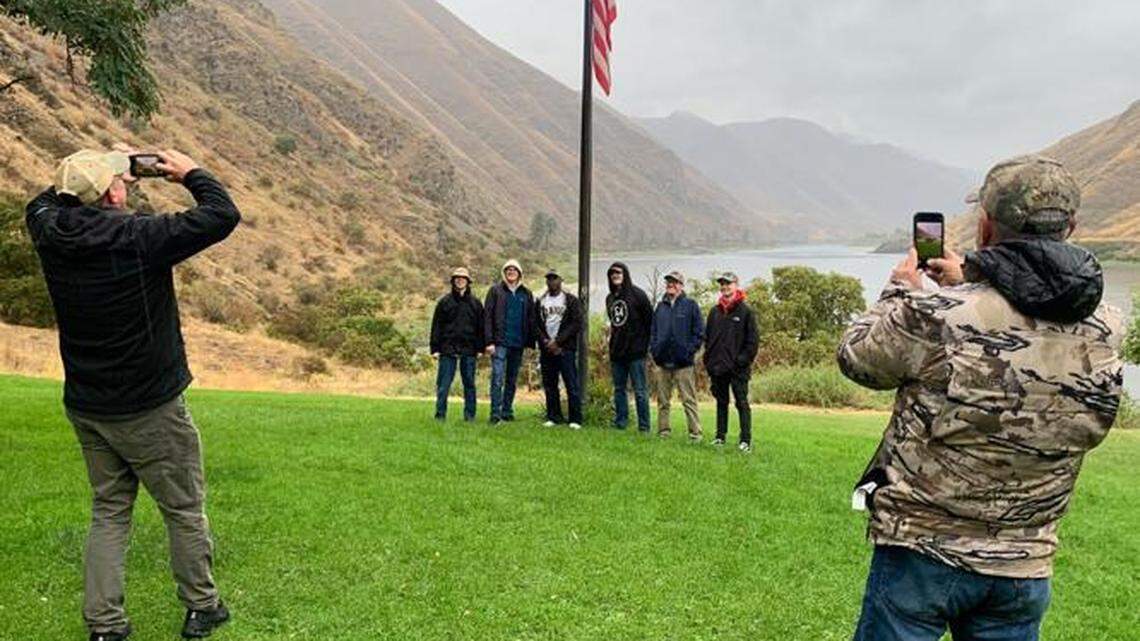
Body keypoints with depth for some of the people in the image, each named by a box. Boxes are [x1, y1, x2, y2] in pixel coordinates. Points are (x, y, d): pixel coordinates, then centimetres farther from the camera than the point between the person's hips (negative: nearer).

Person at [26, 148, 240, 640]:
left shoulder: (52, 236, -4)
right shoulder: (139, 238, -23)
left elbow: (42, 203, 20)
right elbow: (223, 215, -19)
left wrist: (79, 186, 13)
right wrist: (190, 173, -4)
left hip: (85, 407, 6)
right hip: (149, 409, -6)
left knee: (109, 511, 18)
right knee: (184, 508, 11)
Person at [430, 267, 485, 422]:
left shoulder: (475, 303, 9)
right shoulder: (445, 301, 5)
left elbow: (481, 327, 10)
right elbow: (436, 326, 4)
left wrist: (480, 348, 2)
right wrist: (435, 348, -2)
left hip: (469, 350, 1)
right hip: (448, 350, -1)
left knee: (469, 383, 6)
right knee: (443, 384, -1)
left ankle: (470, 415, 13)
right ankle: (440, 414, 6)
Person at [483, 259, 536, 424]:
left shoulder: (527, 294, 10)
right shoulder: (495, 290, 2)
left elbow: (531, 320, 11)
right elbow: (487, 316, -2)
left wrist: (531, 343, 4)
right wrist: (489, 341, -11)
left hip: (518, 343, 4)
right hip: (500, 342, -3)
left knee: (512, 380, 10)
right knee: (497, 379, -9)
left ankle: (507, 412, 19)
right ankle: (495, 414, -8)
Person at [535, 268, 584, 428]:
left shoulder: (571, 300, 3)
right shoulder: (540, 301, 14)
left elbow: (576, 324, -6)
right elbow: (536, 324, 9)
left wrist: (558, 341, -12)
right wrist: (545, 341, -7)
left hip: (565, 349, -4)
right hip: (546, 349, 4)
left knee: (572, 385, -6)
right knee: (549, 386, 7)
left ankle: (575, 419, -2)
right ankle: (554, 417, 16)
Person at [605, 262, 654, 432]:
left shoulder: (637, 294, -7)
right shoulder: (610, 298, 13)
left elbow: (650, 320, -7)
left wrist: (645, 344, -8)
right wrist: (613, 337, 11)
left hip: (635, 351, -7)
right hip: (616, 351, 7)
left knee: (640, 391, -3)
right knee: (619, 389, 11)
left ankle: (644, 427, 2)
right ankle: (620, 423, 19)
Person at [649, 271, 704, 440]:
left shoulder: (690, 305, 0)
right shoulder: (661, 306, 15)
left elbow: (699, 332, -3)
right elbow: (653, 331, 19)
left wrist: (689, 351, -10)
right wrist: (654, 348, 5)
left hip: (683, 362, -5)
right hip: (663, 362, 5)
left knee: (689, 400, -3)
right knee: (663, 400, 10)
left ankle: (695, 433, 1)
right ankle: (663, 431, 18)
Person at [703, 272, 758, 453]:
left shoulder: (745, 311, -3)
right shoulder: (715, 311, 11)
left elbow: (753, 339, -4)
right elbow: (707, 337, 16)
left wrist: (744, 359, -11)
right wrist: (708, 359, 7)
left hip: (737, 368, -5)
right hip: (718, 367, 5)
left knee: (742, 403, -2)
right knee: (721, 402, 12)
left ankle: (746, 440, 1)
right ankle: (720, 436, 19)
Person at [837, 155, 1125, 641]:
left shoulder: (935, 315, -22)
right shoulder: (1108, 333, -6)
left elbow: (856, 358, -4)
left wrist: (900, 291, 11)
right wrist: (967, 287, 23)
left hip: (921, 551, -4)